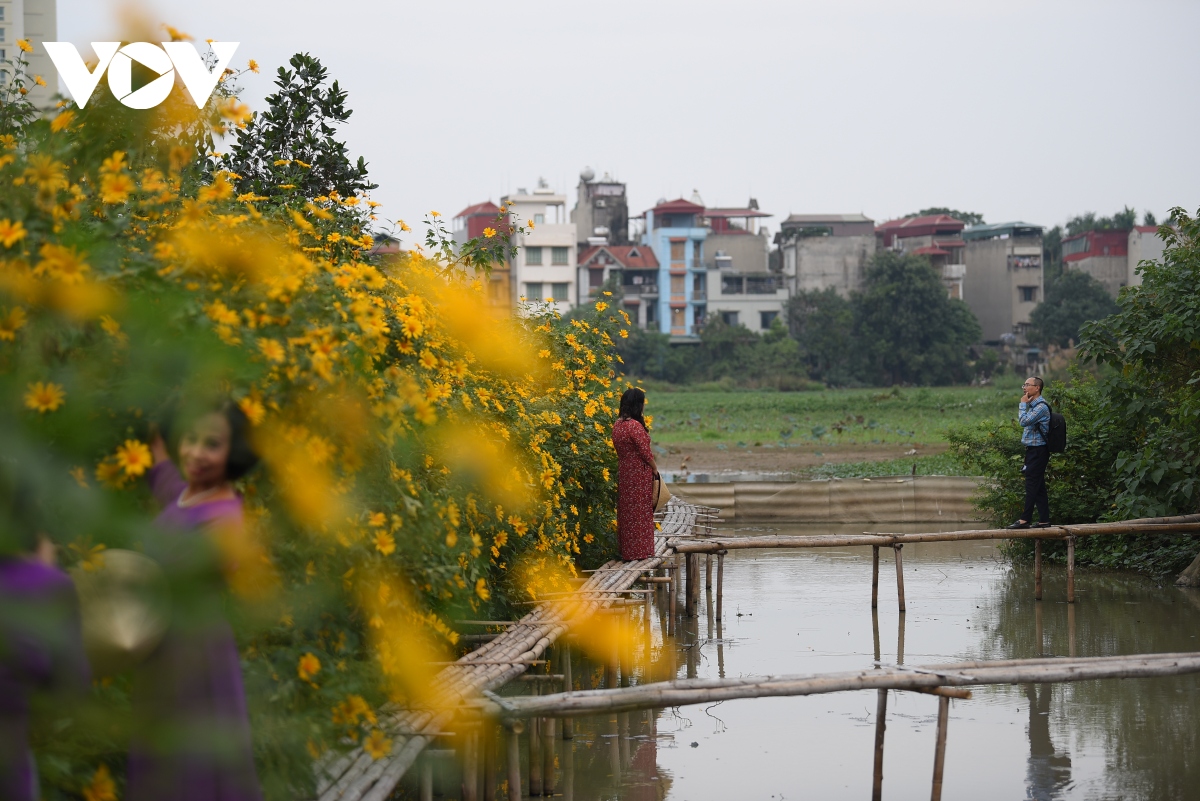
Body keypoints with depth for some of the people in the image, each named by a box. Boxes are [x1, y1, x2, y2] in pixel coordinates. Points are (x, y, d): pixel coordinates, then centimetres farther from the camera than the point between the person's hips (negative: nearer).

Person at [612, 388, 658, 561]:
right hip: (639, 474, -8)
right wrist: (655, 468, -1)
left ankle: (626, 550, 19)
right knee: (640, 511, 2)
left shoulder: (617, 424, 5)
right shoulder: (635, 426, -21)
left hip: (624, 472, 8)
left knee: (626, 511, 14)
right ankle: (639, 551, 7)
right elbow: (645, 452, -18)